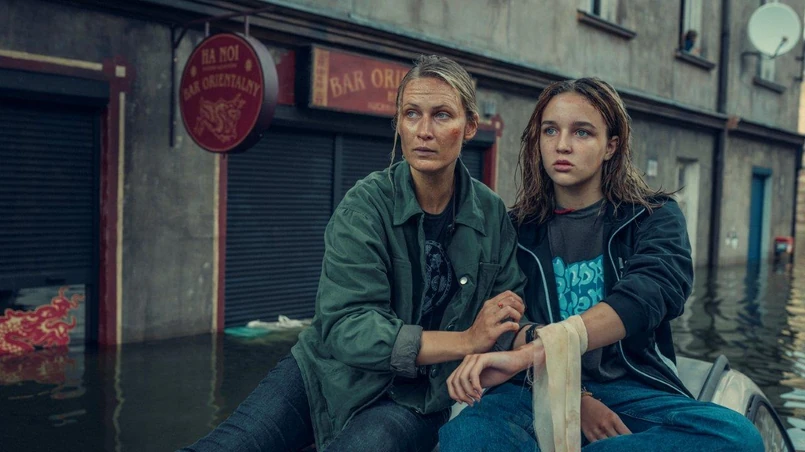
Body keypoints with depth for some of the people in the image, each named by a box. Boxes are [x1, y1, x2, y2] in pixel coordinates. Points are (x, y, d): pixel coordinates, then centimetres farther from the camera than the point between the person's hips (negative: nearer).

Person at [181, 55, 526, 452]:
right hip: (328, 372, 0)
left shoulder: (493, 215, -4)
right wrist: (465, 342, -26)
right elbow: (344, 326, -22)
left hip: (415, 397, 1)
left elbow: (514, 317, 1)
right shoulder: (366, 205, -12)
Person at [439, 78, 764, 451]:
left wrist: (527, 354, -32)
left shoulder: (654, 217, 3)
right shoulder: (521, 228, 9)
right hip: (546, 392, -1)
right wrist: (572, 398, -16)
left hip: (635, 392, 2)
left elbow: (646, 297, -18)